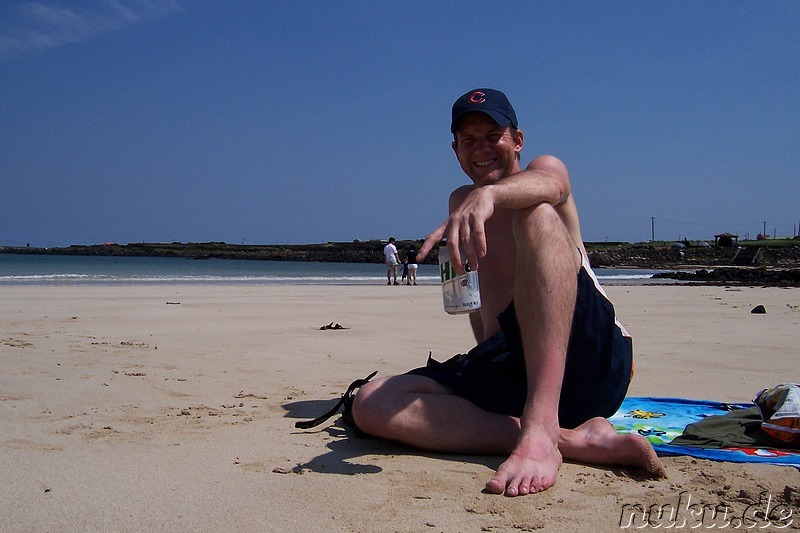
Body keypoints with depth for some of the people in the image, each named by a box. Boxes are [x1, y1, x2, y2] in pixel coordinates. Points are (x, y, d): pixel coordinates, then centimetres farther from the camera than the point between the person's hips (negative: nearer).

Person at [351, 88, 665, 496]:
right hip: (506, 368, 5)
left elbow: (549, 185, -19)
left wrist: (487, 195, -40)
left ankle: (540, 430, -42)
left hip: (587, 359, -5)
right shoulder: (461, 202, 24)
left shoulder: (545, 166, 9)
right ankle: (571, 439, -29)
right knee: (371, 404, -18)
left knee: (538, 215, -28)